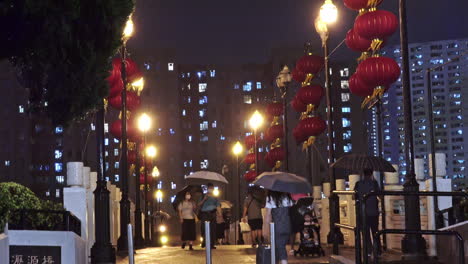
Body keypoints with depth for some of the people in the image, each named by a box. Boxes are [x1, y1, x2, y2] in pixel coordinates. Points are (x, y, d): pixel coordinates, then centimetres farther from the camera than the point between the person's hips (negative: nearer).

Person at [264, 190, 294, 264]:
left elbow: (268, 214, -5)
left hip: (277, 226, -4)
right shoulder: (287, 197, 7)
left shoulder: (270, 198, -5)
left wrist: (266, 227, 0)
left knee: (280, 247, -1)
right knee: (282, 246, 14)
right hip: (287, 226, 4)